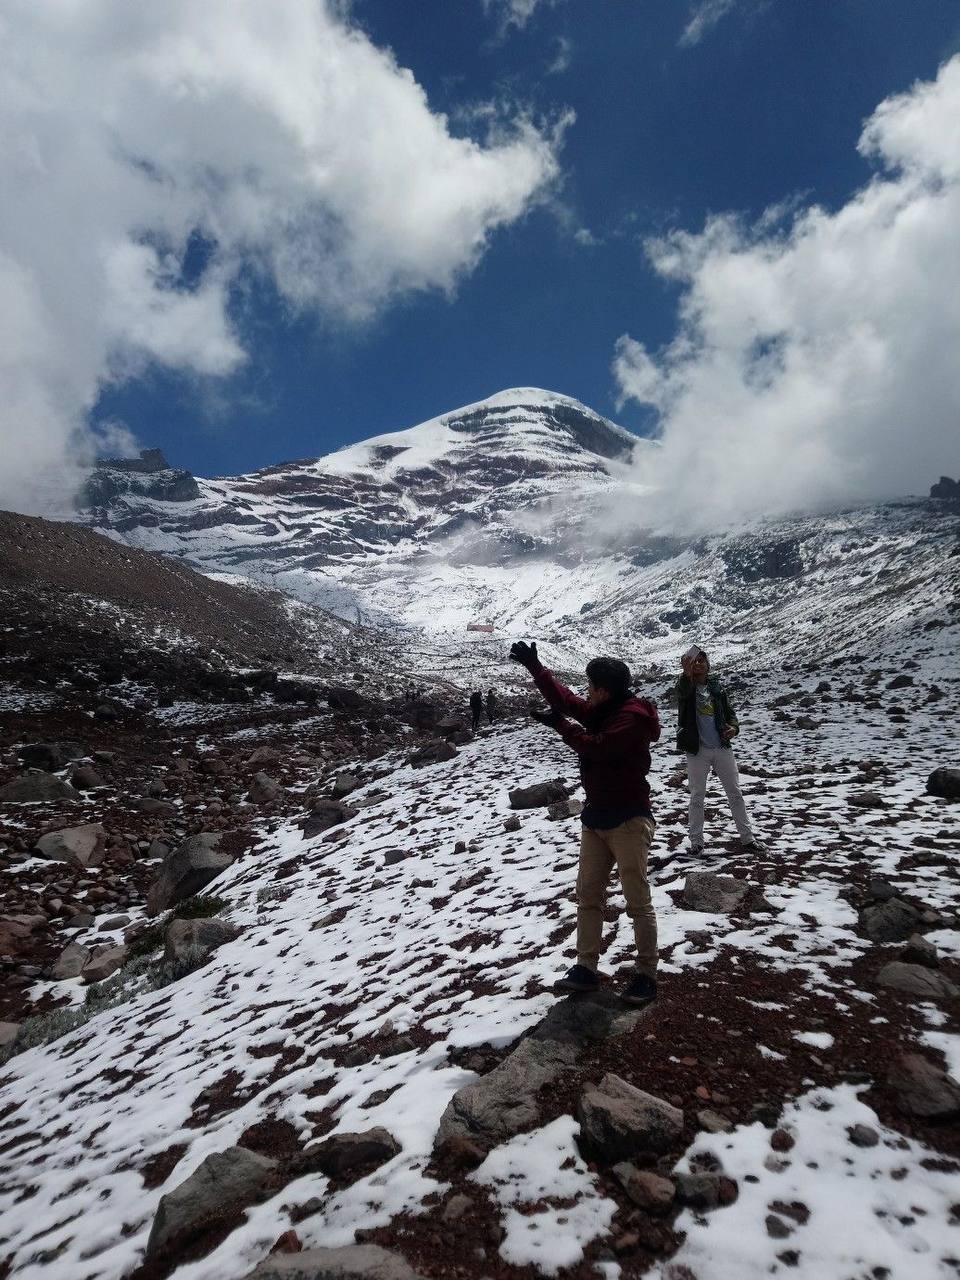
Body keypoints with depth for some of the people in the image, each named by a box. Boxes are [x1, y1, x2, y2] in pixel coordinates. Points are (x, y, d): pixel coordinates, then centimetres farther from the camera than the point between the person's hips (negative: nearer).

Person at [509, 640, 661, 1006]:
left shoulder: (633, 715, -17)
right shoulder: (599, 710, 9)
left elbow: (597, 747, -26)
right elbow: (563, 698, 13)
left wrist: (559, 725, -18)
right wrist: (533, 666, 8)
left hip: (628, 818, -9)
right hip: (596, 816, 9)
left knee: (638, 901, 0)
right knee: (588, 895, 11)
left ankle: (646, 975, 11)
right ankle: (587, 968, 20)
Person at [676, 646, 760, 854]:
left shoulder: (717, 686, 7)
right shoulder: (685, 686, -4)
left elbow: (730, 711, 12)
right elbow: (684, 691, -30)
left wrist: (734, 727, -10)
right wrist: (687, 673, -51)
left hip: (723, 748, 3)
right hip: (697, 750, -3)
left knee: (735, 793, 9)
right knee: (697, 796, 6)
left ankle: (747, 836, 21)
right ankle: (696, 840, 16)